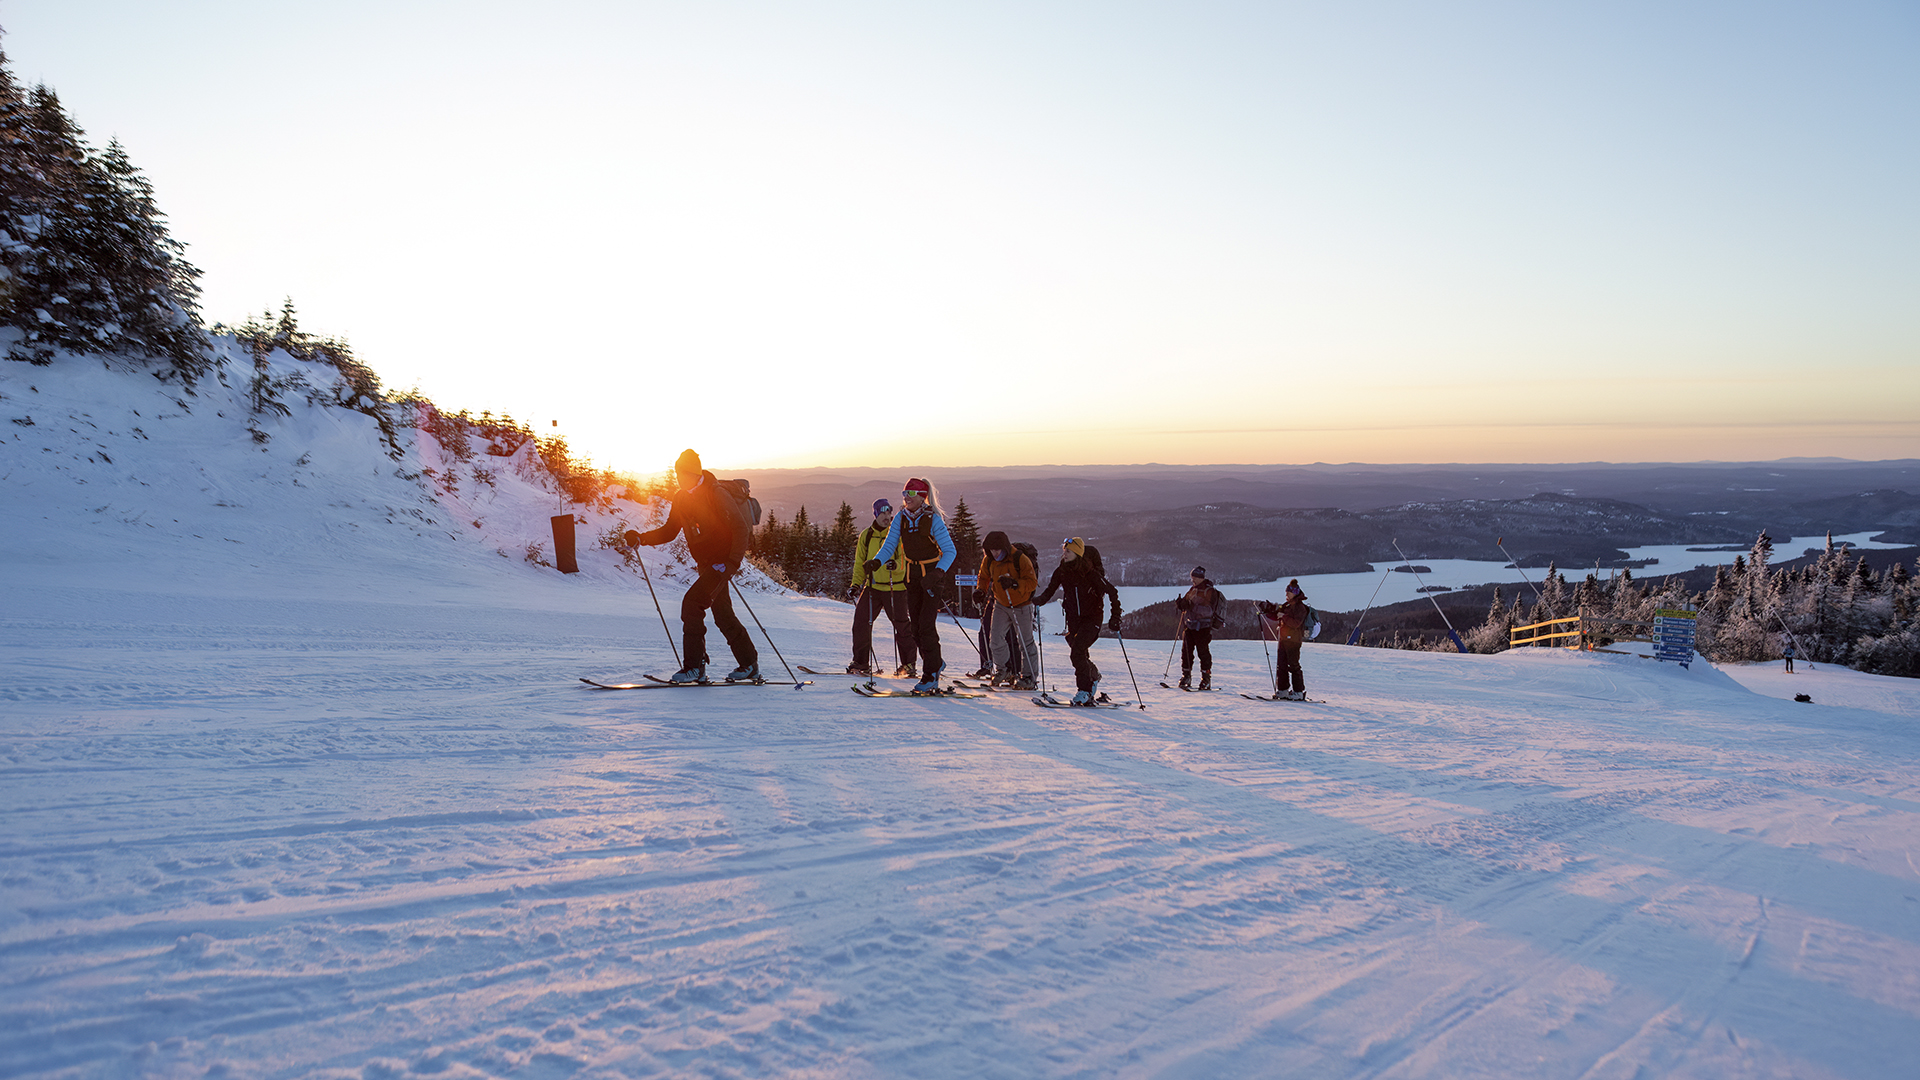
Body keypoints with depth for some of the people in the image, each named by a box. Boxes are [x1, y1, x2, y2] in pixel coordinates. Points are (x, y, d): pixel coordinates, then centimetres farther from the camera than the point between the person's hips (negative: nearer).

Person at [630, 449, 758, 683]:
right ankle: (750, 665, 21)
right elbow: (669, 531, 13)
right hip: (705, 563, 8)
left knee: (691, 603, -18)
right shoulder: (680, 498, 8)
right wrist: (641, 538, -2)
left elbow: (739, 529, -18)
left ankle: (694, 666, -13)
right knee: (722, 615, 11)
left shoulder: (715, 495, -16)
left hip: (722, 561, -8)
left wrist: (732, 562, -28)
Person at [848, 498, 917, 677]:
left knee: (901, 626, 0)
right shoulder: (866, 535, 8)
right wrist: (856, 584, 6)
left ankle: (908, 664, 12)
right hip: (872, 587, 4)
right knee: (861, 621, -2)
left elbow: (906, 560, -11)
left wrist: (896, 564, -32)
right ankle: (861, 663, 10)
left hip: (895, 587, -4)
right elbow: (860, 562, 15)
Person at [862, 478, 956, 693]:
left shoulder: (933, 520, -16)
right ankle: (935, 663, 24)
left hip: (934, 575, -6)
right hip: (913, 576, 6)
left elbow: (950, 551, -19)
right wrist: (876, 562, -23)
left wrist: (938, 572, -35)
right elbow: (889, 545, -3)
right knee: (917, 626, 5)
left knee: (926, 624, -13)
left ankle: (930, 675, -7)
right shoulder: (900, 518, 0)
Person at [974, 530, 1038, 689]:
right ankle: (1003, 669, 18)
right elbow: (984, 577, 12)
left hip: (1022, 606, -4)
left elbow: (1032, 582, -21)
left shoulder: (1020, 559, -22)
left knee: (1026, 642, 1)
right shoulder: (988, 560, -6)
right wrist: (981, 590, -7)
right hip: (1001, 605, 4)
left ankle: (1028, 677, 10)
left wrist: (1014, 584, -36)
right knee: (995, 639, -3)